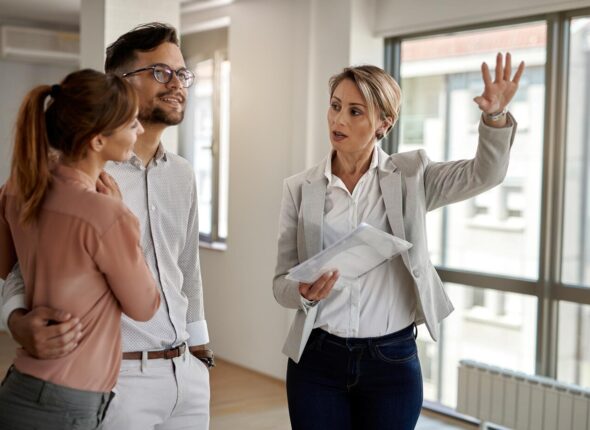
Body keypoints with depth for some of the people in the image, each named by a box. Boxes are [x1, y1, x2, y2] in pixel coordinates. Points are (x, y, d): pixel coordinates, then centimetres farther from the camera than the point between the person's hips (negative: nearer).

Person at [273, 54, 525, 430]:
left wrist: (495, 117, -31)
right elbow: (282, 282, 1)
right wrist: (304, 292, -20)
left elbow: (485, 174, -14)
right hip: (317, 358, 1)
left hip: (392, 360, 0)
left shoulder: (409, 175, 0)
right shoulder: (300, 188, 1)